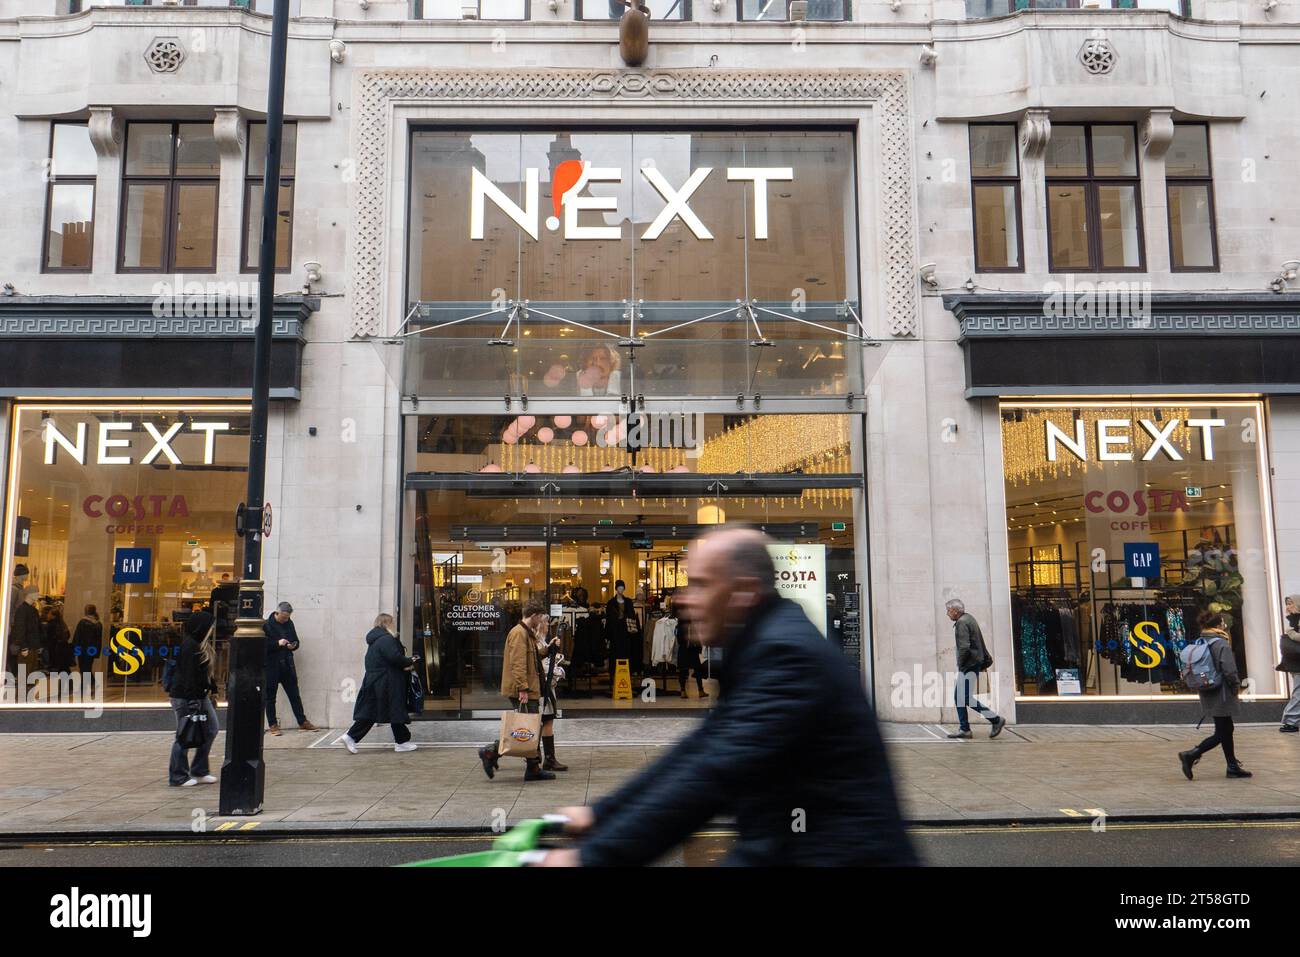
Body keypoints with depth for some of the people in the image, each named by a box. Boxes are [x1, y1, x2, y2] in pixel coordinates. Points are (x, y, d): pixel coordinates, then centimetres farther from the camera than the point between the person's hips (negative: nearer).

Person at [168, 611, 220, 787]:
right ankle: (178, 777, 10)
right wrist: (192, 701, -24)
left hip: (201, 695, 10)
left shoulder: (203, 645, 11)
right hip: (185, 697, -10)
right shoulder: (190, 646, -18)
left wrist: (213, 689, 18)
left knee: (211, 730, 11)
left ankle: (199, 771, 20)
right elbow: (189, 675, -22)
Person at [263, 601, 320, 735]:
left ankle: (302, 722, 13)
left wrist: (293, 646, -4)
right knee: (270, 696, 4)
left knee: (294, 695, 8)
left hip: (287, 664, 5)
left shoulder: (289, 623, 8)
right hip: (271, 665, -5)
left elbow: (296, 641, 17)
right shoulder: (267, 625, -9)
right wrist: (277, 643, -23)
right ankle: (272, 725, 13)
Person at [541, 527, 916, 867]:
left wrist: (594, 856, -26)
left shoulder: (787, 650, -21)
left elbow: (715, 773, -28)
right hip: (782, 847, 8)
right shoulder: (762, 644, 8)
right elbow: (700, 747, 10)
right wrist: (599, 814, 7)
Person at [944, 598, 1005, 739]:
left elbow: (964, 647, -24)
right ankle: (964, 729, 12)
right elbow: (980, 643, 20)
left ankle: (996, 720, 0)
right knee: (959, 697, 11)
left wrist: (960, 664, -13)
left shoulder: (961, 623, -16)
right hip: (975, 663, 11)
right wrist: (985, 662, 22)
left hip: (968, 666, -11)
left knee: (967, 698, -7)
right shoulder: (969, 618, 16)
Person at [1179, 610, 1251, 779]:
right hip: (1221, 694, -8)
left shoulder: (1199, 643, 5)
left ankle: (1233, 766, 24)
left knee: (1226, 729, 17)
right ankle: (1191, 755, -7)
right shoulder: (1222, 644, -17)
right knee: (1221, 733, 1)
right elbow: (1229, 670, -21)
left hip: (1207, 694, 8)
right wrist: (1236, 685, -3)